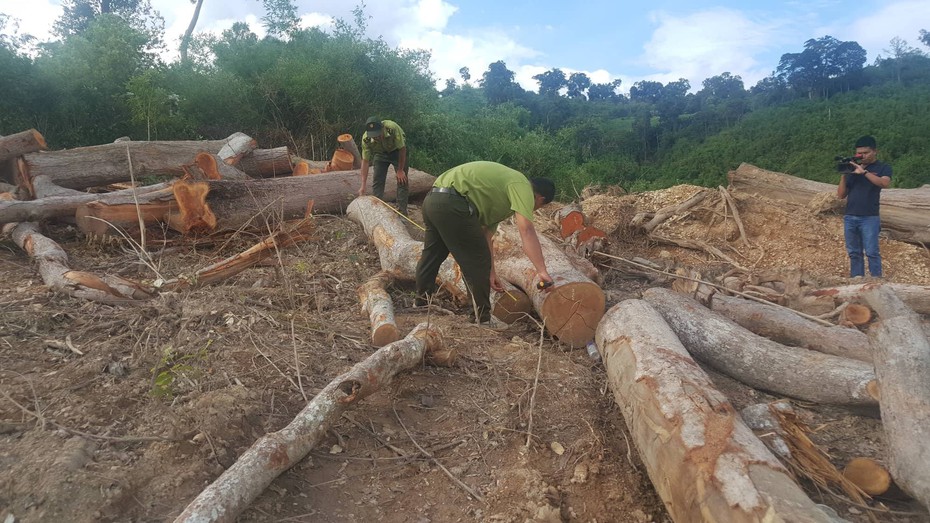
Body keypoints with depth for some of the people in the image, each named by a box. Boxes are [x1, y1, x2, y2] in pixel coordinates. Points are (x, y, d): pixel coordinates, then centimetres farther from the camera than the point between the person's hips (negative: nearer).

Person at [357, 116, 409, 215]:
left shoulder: (392, 128, -39)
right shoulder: (366, 139, -30)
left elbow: (402, 148, -25)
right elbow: (365, 161, -23)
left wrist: (400, 170, -18)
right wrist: (363, 186, -26)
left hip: (397, 150, -2)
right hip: (380, 153, 2)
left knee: (402, 180, -8)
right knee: (377, 181, -3)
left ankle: (402, 212, -3)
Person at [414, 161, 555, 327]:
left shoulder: (505, 186, 26)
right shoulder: (522, 186, -1)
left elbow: (486, 234, 24)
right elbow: (527, 230, -16)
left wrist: (490, 271, 25)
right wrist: (542, 271, -17)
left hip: (431, 200, 10)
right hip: (452, 204, -10)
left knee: (432, 255, 26)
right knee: (477, 263, 2)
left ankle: (422, 300, 45)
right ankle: (484, 319, 13)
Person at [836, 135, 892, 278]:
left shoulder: (883, 167, 5)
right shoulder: (852, 169, 14)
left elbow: (884, 183, -17)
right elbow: (841, 195, 11)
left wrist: (864, 172, -22)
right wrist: (843, 176, -2)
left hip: (869, 218, -4)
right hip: (849, 217, 4)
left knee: (872, 252, -7)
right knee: (854, 253, 6)